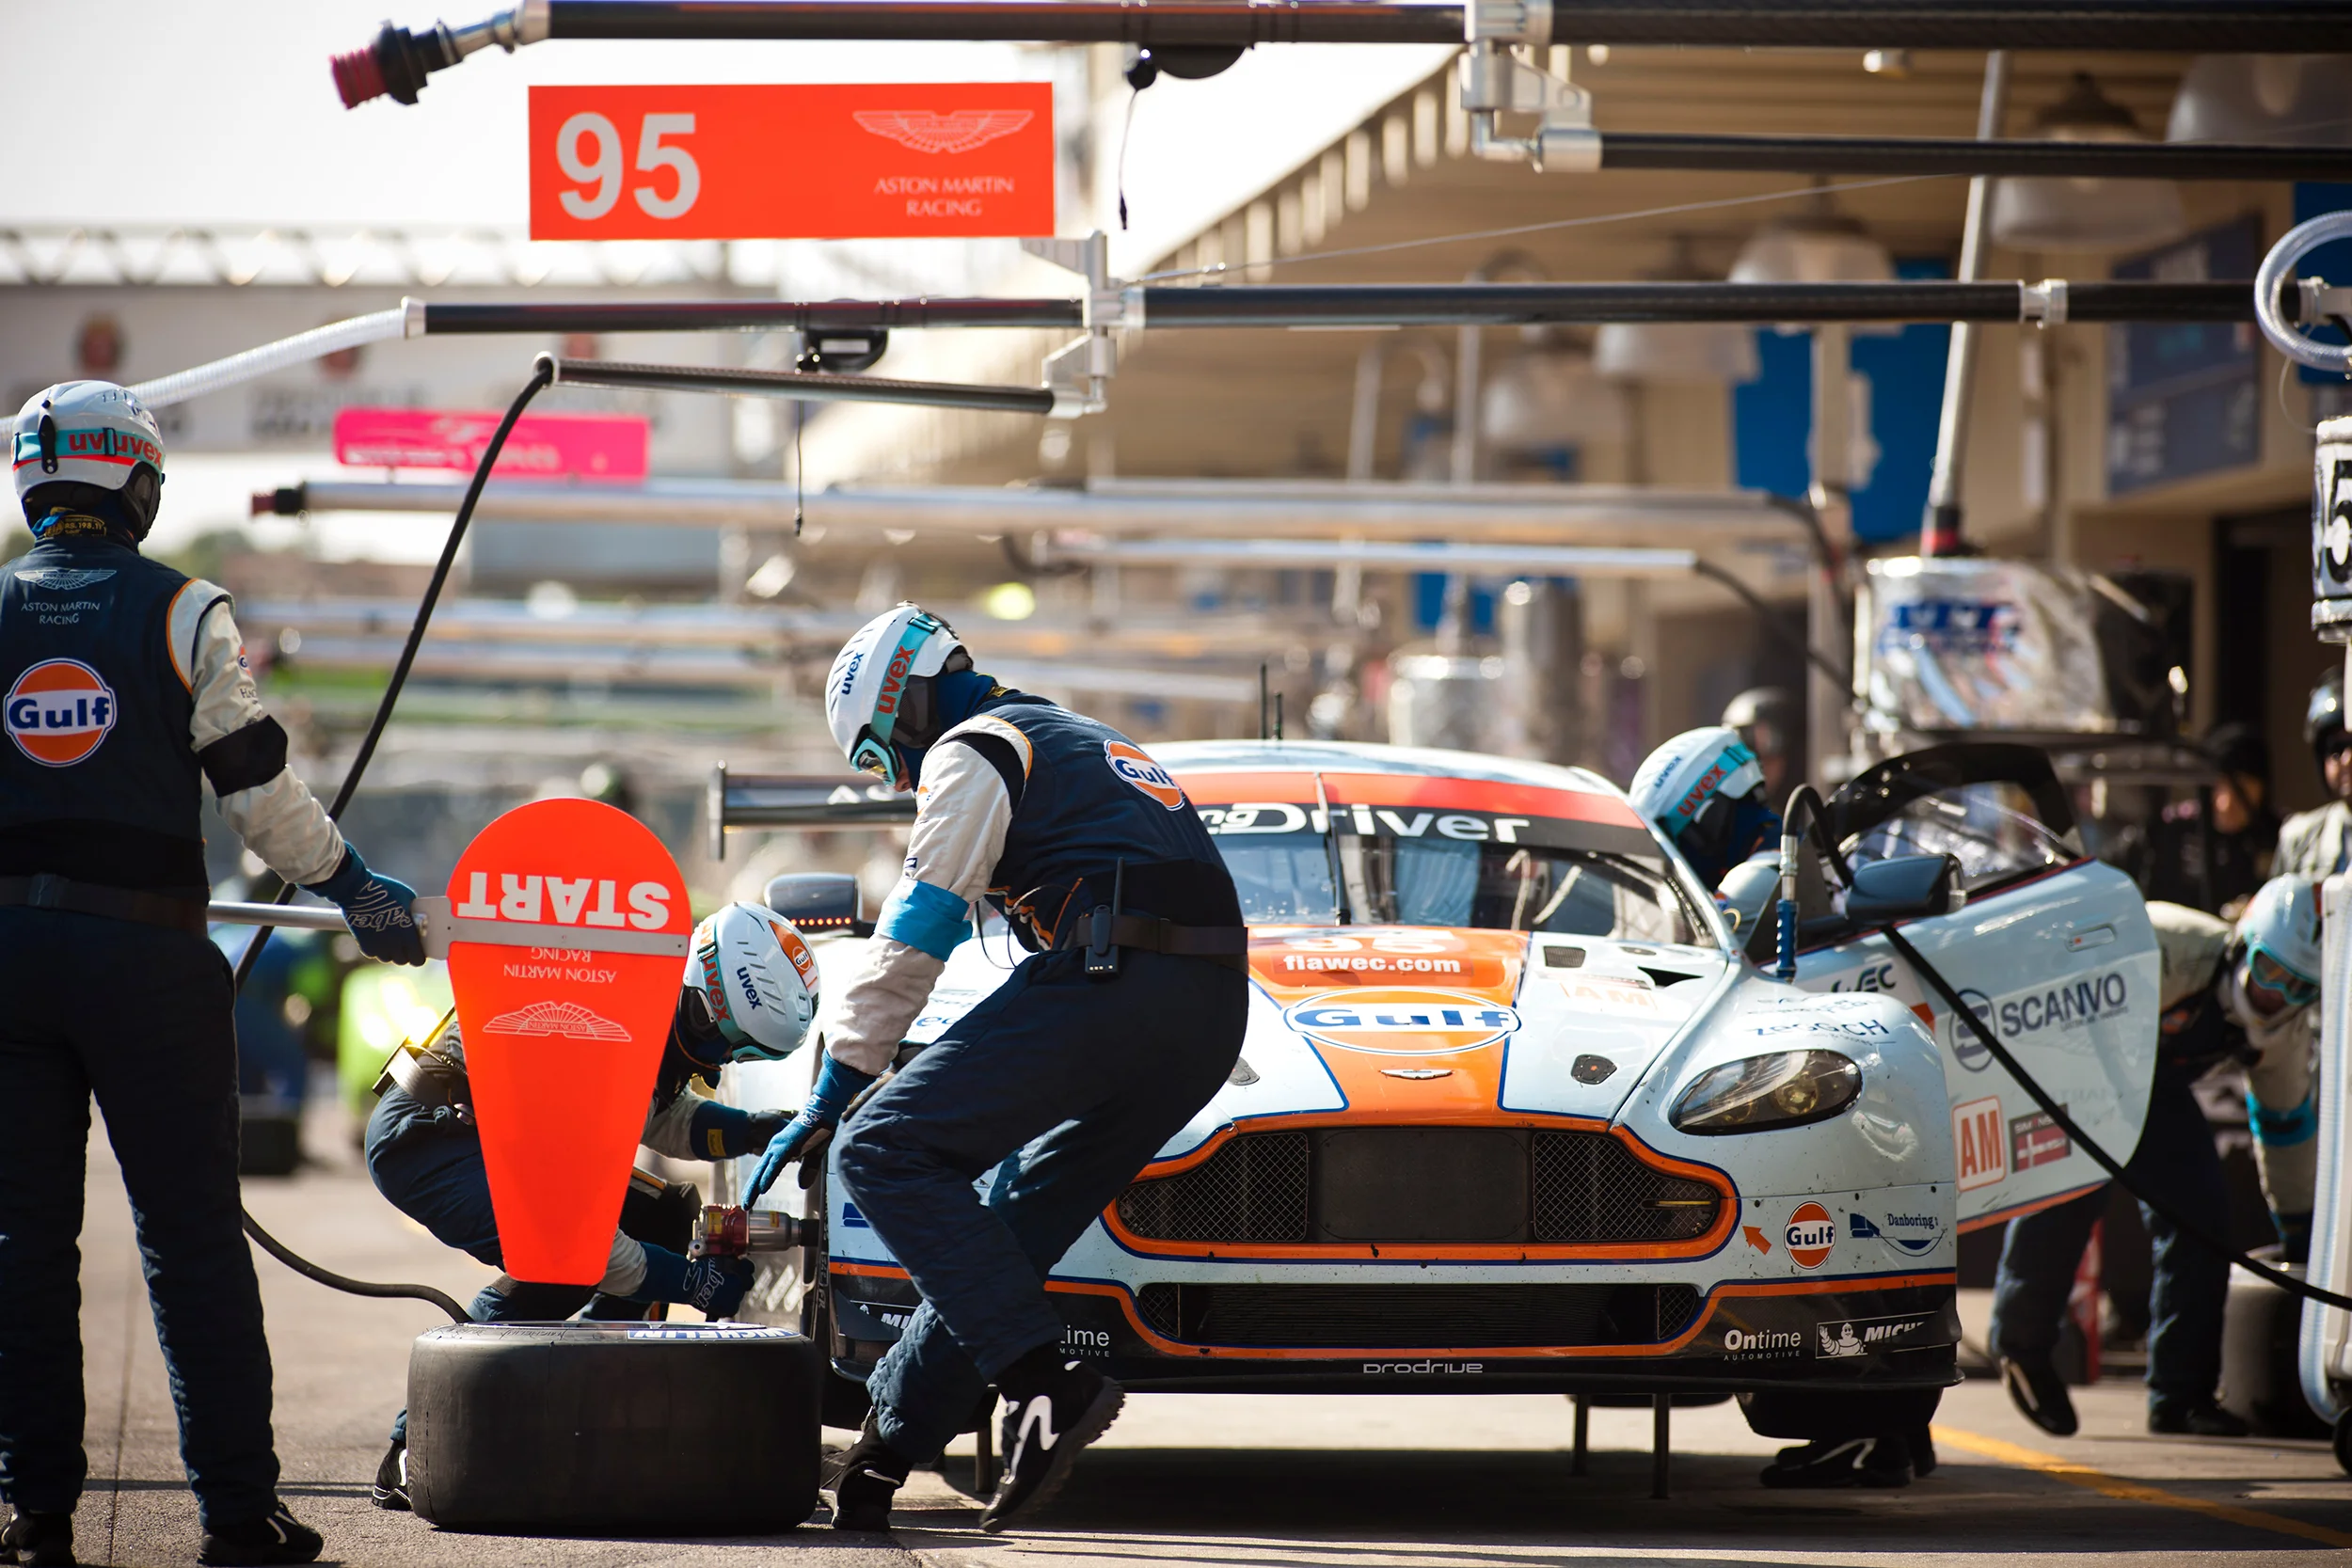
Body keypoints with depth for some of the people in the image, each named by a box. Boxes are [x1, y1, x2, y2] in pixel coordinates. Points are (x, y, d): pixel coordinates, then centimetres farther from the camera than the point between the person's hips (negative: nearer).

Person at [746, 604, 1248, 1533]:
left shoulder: (972, 752, 7)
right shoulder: (1086, 744, 36)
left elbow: (913, 941, 1)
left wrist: (828, 1097, 3)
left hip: (1107, 981, -9)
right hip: (1214, 1017, 9)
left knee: (887, 1151, -10)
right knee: (1015, 1223, 15)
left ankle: (1044, 1383, -23)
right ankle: (883, 1459, 13)